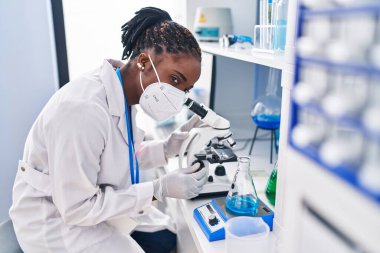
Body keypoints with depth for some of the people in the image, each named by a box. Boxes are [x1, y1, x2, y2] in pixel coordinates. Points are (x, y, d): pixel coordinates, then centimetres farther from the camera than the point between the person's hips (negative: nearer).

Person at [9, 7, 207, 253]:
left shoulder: (126, 94, -8)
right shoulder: (83, 108, -34)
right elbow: (77, 207, -27)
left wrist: (167, 147, -11)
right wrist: (159, 189, -27)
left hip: (95, 200, 8)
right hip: (56, 220, -7)